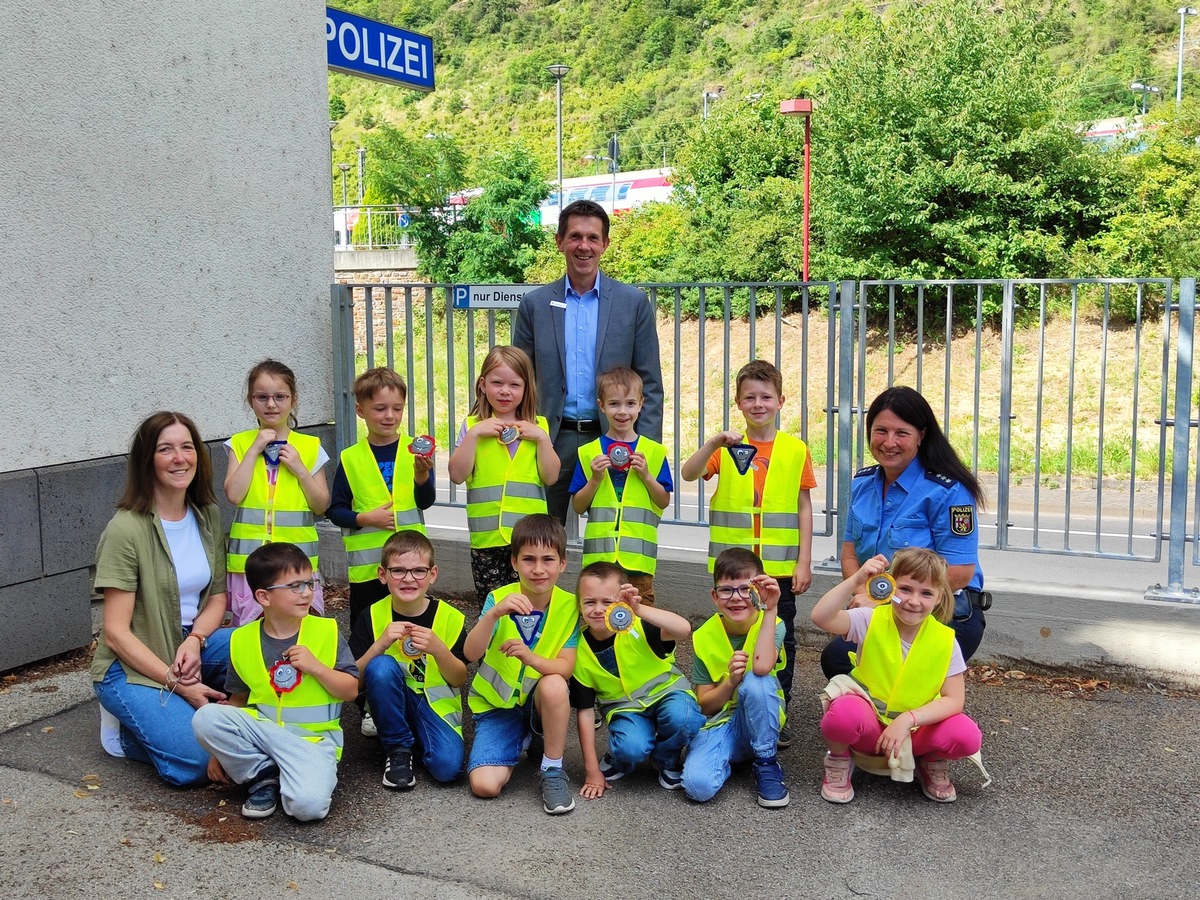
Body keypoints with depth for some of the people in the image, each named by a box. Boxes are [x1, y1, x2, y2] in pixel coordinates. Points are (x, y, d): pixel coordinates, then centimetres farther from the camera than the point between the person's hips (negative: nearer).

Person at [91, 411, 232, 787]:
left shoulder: (207, 515, 2)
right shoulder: (126, 529, -17)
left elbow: (218, 595, 7)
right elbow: (116, 632, -17)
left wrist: (194, 641, -14)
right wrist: (178, 684, -21)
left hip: (191, 647, 6)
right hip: (132, 666, -6)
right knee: (196, 762, -24)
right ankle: (125, 730, 7)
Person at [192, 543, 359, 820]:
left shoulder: (326, 632, -4)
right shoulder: (243, 640, 2)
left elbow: (351, 690, -3)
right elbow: (238, 698, 12)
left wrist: (315, 666, -17)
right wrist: (221, 749, 9)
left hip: (313, 738, -3)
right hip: (261, 730, 3)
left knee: (309, 805, -31)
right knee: (206, 717, -24)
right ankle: (263, 776, -5)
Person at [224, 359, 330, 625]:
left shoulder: (310, 447, 5)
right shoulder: (240, 443, 6)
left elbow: (321, 506, 3)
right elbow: (234, 495, -7)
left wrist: (299, 468, -8)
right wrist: (254, 450, -8)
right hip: (250, 558, 0)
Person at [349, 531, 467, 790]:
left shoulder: (450, 618, -9)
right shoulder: (372, 618, -9)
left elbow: (460, 679, -4)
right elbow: (353, 682, -10)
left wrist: (438, 649, -24)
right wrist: (380, 644, -27)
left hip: (435, 704, -1)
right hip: (391, 703, 1)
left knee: (447, 766, -28)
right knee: (381, 667, -32)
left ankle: (418, 738, 8)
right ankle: (397, 749, -11)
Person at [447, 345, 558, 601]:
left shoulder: (537, 426, 7)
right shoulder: (473, 426, 3)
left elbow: (551, 476, 1)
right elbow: (457, 475, -6)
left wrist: (541, 438, -9)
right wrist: (474, 434, -12)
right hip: (486, 537, 0)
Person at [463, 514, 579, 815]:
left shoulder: (568, 607, -11)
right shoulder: (499, 598, -13)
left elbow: (565, 668, -17)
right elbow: (471, 653, -27)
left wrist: (531, 658, -38)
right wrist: (495, 613, -45)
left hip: (541, 702, 0)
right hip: (497, 706, 0)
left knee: (554, 684, -35)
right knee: (484, 785, -19)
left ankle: (553, 770, -13)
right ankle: (522, 741, 14)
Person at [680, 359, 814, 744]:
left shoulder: (795, 449, 1)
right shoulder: (726, 447, 2)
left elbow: (804, 507, 2)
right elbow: (688, 474, -13)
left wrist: (804, 561, -1)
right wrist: (714, 443, -28)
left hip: (780, 567, 0)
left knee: (781, 640, 7)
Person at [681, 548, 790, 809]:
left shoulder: (773, 625, -11)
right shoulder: (705, 638, -6)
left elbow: (761, 666, -34)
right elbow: (705, 705, -3)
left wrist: (770, 610, -30)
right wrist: (730, 681, -23)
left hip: (761, 722, 0)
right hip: (719, 724, 1)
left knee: (755, 681, -34)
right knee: (698, 784, -31)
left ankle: (767, 764, -12)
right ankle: (727, 759, 7)